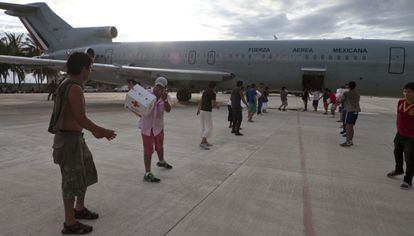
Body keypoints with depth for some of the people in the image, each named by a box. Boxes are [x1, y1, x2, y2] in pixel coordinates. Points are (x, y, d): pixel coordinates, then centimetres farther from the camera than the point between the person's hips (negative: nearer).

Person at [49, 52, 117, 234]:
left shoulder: (69, 86, 13)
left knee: (85, 173, 20)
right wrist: (101, 131, -11)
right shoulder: (75, 88, -21)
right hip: (68, 140, -10)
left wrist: (94, 130, 23)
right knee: (72, 180, 1)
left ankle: (80, 209, 36)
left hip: (74, 138, 10)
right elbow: (80, 119, -23)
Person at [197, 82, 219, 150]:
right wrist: (217, 106, 6)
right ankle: (202, 143, -17)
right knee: (209, 128, -7)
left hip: (201, 111, 8)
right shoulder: (213, 93, -12)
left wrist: (198, 109, 32)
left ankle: (205, 142, 22)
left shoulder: (204, 92, 12)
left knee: (204, 127, 15)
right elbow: (213, 105, -16)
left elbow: (200, 102, 18)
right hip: (207, 112, -8)